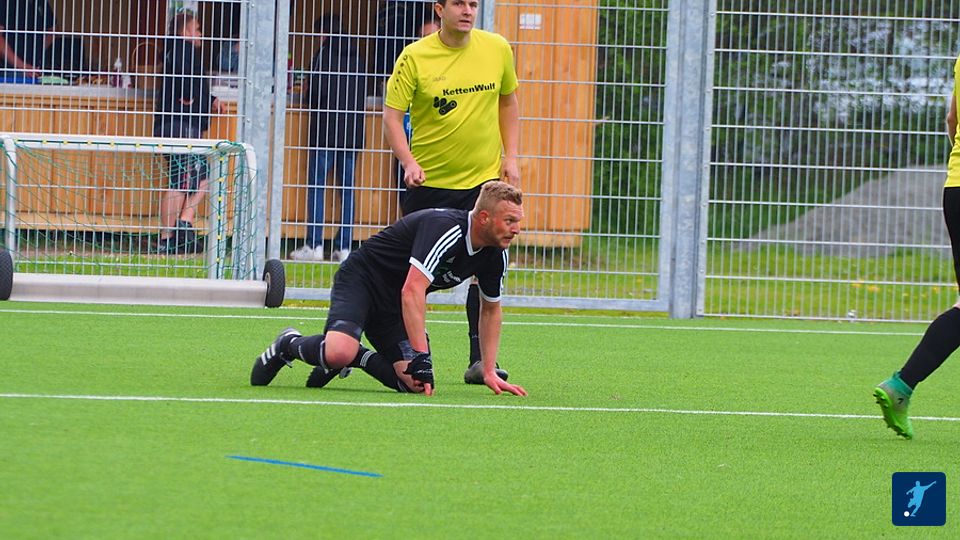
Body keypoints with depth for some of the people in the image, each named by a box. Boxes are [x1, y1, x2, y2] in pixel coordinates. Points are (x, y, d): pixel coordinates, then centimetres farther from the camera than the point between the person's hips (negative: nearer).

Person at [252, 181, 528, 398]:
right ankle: (288, 345, 0)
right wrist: (421, 357, -39)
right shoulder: (444, 228, -29)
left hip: (393, 308, 8)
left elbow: (490, 309, 16)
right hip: (361, 279, -8)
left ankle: (354, 357, 12)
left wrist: (489, 372, 11)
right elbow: (412, 291, -36)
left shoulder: (495, 256, -3)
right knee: (340, 352, -34)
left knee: (413, 383, -14)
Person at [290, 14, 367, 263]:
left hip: (327, 128, -6)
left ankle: (314, 245, -6)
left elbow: (317, 88, -13)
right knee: (347, 189, 7)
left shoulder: (325, 52, -6)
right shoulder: (355, 56, 11)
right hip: (352, 132, 6)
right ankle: (344, 246, 5)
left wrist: (308, 94, 9)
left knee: (317, 186, -1)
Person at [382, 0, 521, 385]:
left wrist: (510, 157, 6)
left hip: (485, 179, 2)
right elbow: (392, 115, -9)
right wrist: (409, 161, -24)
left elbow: (508, 101, 14)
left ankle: (481, 360, 0)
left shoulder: (497, 49, 1)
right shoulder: (414, 57, -9)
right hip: (429, 180, -2)